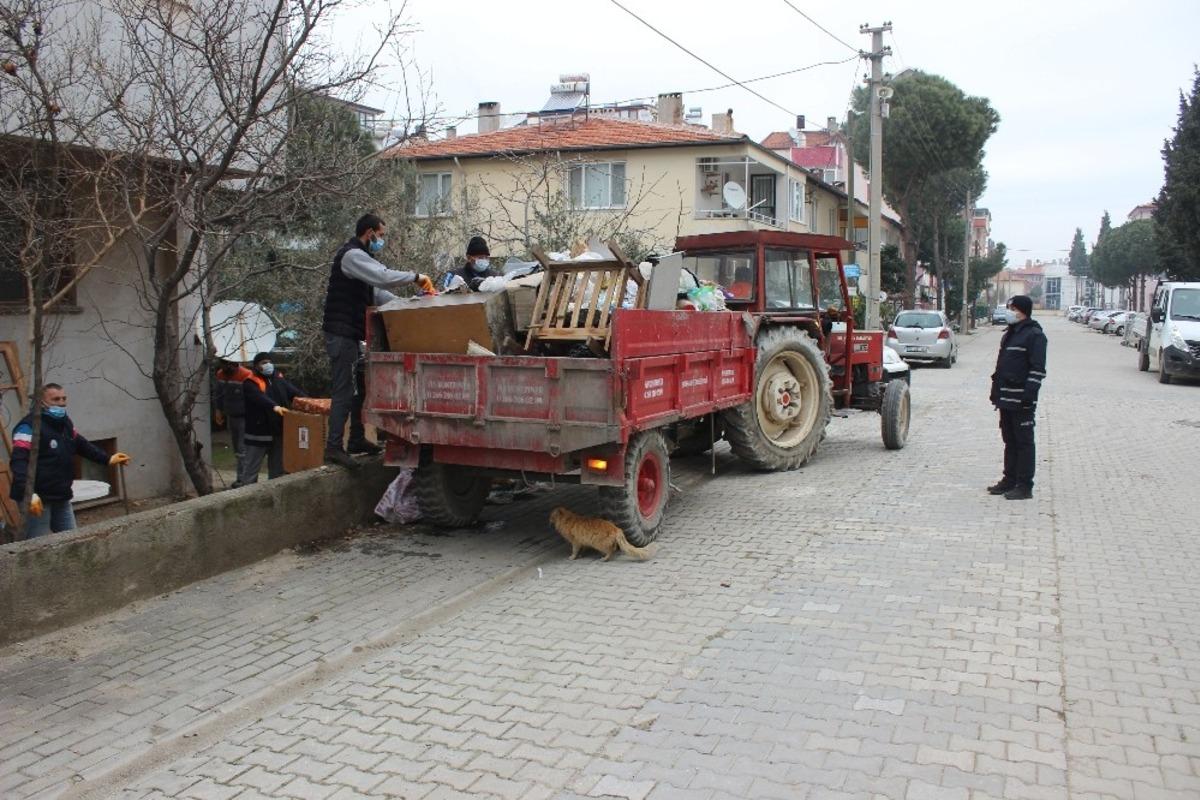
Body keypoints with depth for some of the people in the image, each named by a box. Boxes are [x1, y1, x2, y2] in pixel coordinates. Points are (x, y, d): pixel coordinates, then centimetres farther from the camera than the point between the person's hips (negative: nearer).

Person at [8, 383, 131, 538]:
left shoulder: (65, 422, 13)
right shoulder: (29, 426, -17)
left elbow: (81, 445, 27)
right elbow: (19, 462, -26)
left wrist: (107, 459, 18)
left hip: (62, 498, 9)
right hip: (37, 499, -9)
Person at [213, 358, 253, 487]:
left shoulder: (246, 376, -22)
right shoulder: (221, 375, 2)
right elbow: (218, 394, 18)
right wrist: (218, 410, 13)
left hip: (244, 417, -8)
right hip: (231, 417, 8)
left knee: (243, 449, -8)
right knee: (236, 448, 15)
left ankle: (242, 479, -4)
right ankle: (241, 477, 25)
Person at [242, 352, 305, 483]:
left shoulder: (279, 378, 11)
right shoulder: (251, 383, -7)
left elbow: (294, 391, 0)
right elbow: (259, 397, -26)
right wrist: (275, 407, -43)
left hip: (279, 432, 5)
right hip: (259, 433, -5)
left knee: (277, 469, 14)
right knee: (252, 469, 1)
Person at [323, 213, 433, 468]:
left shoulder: (360, 257, 20)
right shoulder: (351, 255, -13)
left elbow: (376, 292, 21)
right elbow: (382, 277, -27)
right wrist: (415, 277, -17)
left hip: (352, 334, 11)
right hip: (341, 334, -11)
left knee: (358, 386, 15)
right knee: (344, 390, -10)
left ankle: (357, 439, 23)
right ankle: (333, 447, -8)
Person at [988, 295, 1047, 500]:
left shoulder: (1034, 335, -10)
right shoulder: (1009, 334, 17)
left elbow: (1037, 369, -16)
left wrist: (1029, 394, -22)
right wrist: (996, 392, 19)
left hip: (1021, 400, -9)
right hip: (1006, 398, 9)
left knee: (1024, 442, -3)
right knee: (1009, 441, 14)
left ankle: (1024, 486, 1)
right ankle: (1009, 480, 22)